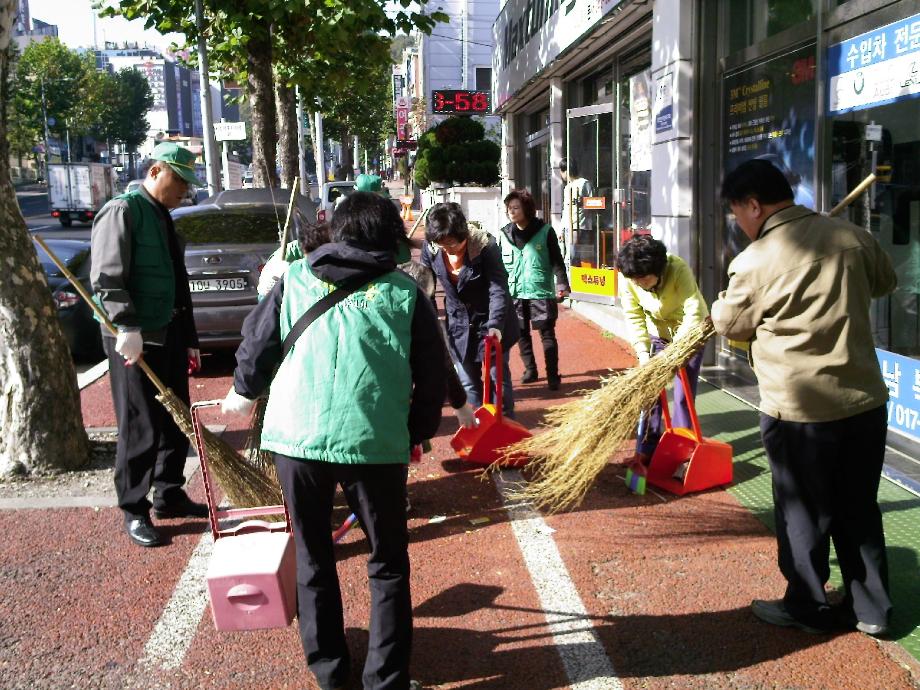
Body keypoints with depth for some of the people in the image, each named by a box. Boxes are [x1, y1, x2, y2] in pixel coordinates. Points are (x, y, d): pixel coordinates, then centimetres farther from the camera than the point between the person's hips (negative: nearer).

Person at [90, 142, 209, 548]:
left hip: (170, 339, 9)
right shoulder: (122, 211, -9)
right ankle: (134, 512, 10)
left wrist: (189, 340, 20)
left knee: (176, 423, 14)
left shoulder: (164, 219, 18)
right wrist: (127, 328, -28)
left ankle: (169, 496, 28)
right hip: (135, 342, -9)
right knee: (141, 430, -2)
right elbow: (107, 278, -19)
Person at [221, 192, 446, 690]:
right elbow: (432, 377, 7)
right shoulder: (405, 292, 5)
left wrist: (244, 391, 35)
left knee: (313, 557, 21)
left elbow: (257, 340, 15)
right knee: (388, 563, 17)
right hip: (375, 441, -1)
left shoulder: (296, 277, 10)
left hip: (294, 435, 2)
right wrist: (416, 433, 22)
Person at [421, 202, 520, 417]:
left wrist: (495, 324, -38)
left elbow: (498, 289, -26)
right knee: (468, 384, 9)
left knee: (498, 377, 9)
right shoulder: (431, 248, -12)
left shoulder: (485, 246, -25)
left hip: (490, 323, -4)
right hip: (459, 325, 4)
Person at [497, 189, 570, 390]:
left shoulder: (544, 231, -5)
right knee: (522, 334, 12)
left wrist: (562, 285, -13)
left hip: (541, 292, -3)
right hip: (515, 293, 4)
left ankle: (552, 375, 4)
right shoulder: (504, 234, 4)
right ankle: (530, 370, 27)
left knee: (547, 334, -2)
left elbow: (557, 261, -4)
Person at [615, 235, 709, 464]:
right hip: (658, 334, 4)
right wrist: (643, 352, -29)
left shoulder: (678, 270, -33)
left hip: (689, 333, -3)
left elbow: (694, 313, -35)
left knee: (683, 395, -5)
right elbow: (634, 318, -17)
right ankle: (646, 450, 12)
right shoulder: (626, 280, -22)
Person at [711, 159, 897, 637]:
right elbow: (885, 282, 18)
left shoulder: (753, 262, -15)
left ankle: (807, 607, 27)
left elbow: (729, 324, 0)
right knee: (860, 509, 18)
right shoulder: (854, 237, -1)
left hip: (797, 410, -5)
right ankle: (871, 608, 30)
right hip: (864, 400, 5)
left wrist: (722, 305, 21)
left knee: (803, 512, 12)